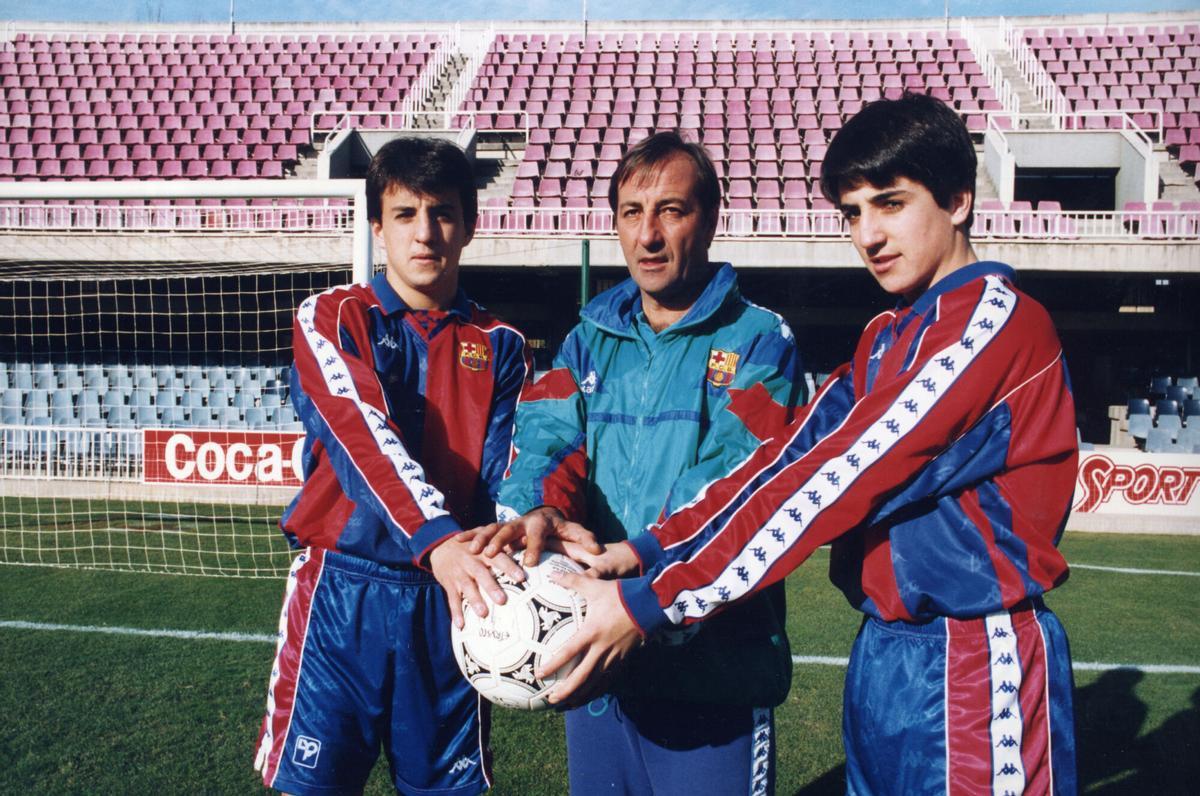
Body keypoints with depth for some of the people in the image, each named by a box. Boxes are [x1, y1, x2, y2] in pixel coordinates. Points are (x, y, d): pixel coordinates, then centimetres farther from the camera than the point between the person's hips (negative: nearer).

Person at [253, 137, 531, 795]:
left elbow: (504, 474, -3)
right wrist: (439, 541, -34)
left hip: (447, 606, 2)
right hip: (339, 597, -2)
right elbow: (364, 438, -18)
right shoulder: (330, 318, 0)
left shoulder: (499, 346, 7)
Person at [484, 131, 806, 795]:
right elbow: (548, 440, -4)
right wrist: (538, 512, -28)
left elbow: (738, 474, -18)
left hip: (714, 664, -4)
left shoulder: (758, 340, -4)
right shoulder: (589, 339, 10)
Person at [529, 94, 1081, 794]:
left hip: (976, 663, -8)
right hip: (885, 652, 8)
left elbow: (835, 483, -23)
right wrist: (650, 550, -12)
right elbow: (795, 454, 1)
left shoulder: (996, 319, -15)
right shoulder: (887, 336, 14)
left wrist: (653, 602, -23)